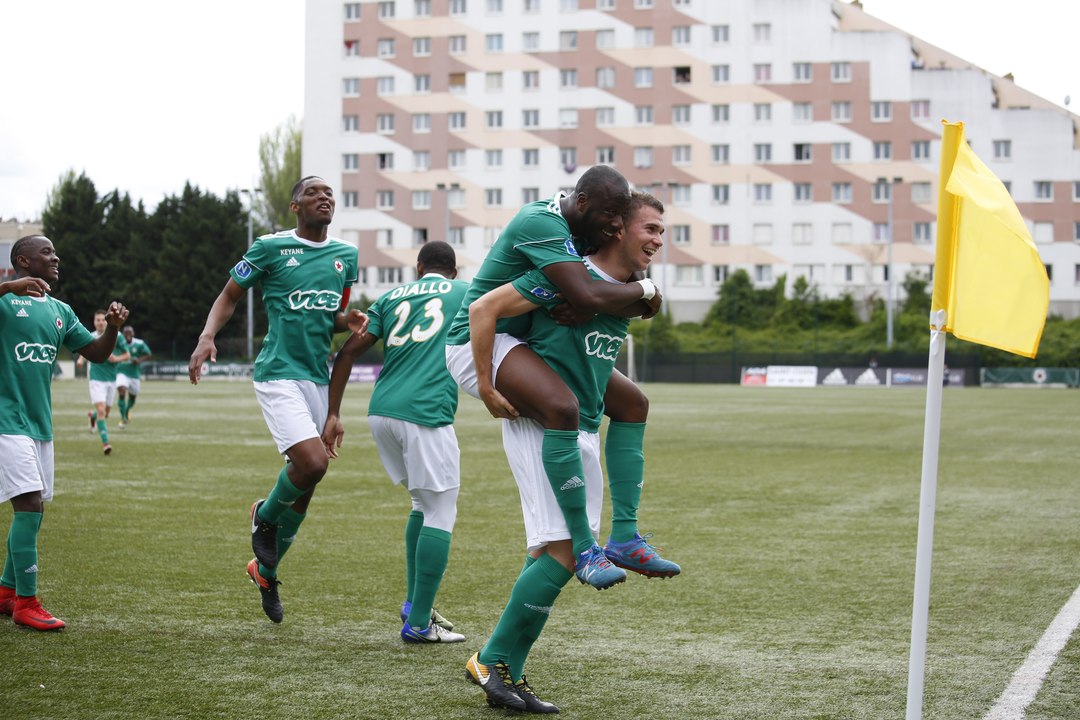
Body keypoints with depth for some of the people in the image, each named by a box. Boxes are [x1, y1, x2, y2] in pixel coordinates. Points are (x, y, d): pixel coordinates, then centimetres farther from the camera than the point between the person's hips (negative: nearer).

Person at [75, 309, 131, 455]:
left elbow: (127, 356, 3)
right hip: (97, 379, -2)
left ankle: (92, 416, 49)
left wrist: (116, 359, -17)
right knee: (101, 411, -18)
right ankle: (105, 443, -15)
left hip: (111, 379, 2)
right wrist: (81, 360, -10)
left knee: (105, 414, 14)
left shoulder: (117, 336, -3)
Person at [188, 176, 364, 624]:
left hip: (318, 378, 6)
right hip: (279, 374, -6)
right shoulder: (270, 248, -4)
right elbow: (230, 296, 5)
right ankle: (265, 516, 8)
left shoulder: (346, 256, 11)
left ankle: (265, 570, 30)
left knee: (302, 486, 10)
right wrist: (207, 336, -12)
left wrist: (347, 320, 0)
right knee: (312, 463, -24)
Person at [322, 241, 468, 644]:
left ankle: (414, 605, 21)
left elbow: (348, 353, 13)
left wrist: (333, 415, 14)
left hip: (381, 413, 5)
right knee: (440, 513, 2)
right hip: (426, 414, -5)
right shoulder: (466, 293, 14)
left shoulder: (392, 297, 20)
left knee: (424, 503, 21)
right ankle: (418, 623, -1)